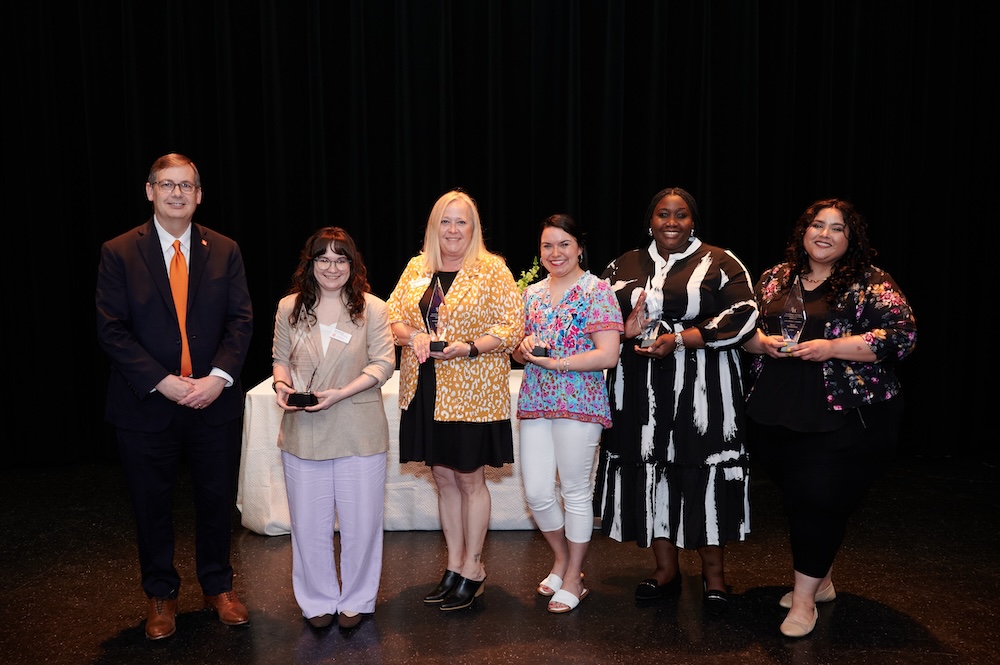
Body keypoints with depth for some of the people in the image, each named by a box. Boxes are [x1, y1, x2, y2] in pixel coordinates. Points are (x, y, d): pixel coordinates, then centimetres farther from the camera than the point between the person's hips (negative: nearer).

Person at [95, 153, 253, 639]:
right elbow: (111, 330, -7)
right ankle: (161, 595, 32)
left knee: (217, 499, 12)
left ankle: (217, 586, 33)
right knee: (152, 505, 12)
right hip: (146, 403, -1)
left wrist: (218, 377, -14)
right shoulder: (119, 252, -3)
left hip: (214, 400, 2)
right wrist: (162, 382, -17)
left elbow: (240, 320, 0)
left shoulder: (224, 251, 3)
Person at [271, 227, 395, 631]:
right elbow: (280, 359, 14)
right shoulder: (289, 308, 6)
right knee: (309, 522, 10)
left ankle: (356, 601, 27)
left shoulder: (372, 309, -2)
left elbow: (383, 363, -6)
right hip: (303, 431, 2)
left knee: (360, 521, 8)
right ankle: (319, 601, 29)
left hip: (359, 431, -2)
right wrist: (282, 384, -8)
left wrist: (340, 393, -18)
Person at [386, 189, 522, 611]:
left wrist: (468, 347, -22)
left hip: (472, 394, -4)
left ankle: (473, 568, 22)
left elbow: (511, 329, -9)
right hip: (425, 392, 5)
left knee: (469, 479, 6)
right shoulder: (416, 269, 10)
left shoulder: (492, 270, -5)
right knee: (443, 478, 13)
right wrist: (413, 336, -13)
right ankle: (454, 564, 28)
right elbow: (392, 317, 9)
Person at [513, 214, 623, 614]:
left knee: (575, 491, 4)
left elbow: (608, 355, -14)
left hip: (580, 403, -5)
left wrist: (556, 361, -18)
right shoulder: (532, 293, 13)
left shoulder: (596, 291, -5)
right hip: (535, 403, 6)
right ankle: (562, 559, 32)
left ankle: (574, 578, 21)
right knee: (536, 493, 6)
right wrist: (524, 348, -4)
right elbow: (518, 352, 20)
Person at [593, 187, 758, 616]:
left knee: (704, 474, 0)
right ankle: (665, 568, 24)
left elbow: (742, 316, -7)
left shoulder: (720, 263, 2)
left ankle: (714, 573, 19)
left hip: (702, 391, -3)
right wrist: (625, 330, -9)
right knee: (649, 473, 7)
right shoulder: (624, 266, 12)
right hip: (641, 391, 4)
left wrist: (678, 340, -16)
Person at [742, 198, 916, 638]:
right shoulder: (776, 278, 10)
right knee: (796, 498, 14)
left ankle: (804, 597, 11)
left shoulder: (870, 284, -4)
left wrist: (831, 347, -19)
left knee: (819, 499, -5)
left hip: (845, 417, -5)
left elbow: (902, 336, -13)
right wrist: (763, 341, -8)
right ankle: (822, 581, 35)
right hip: (777, 414, 5)